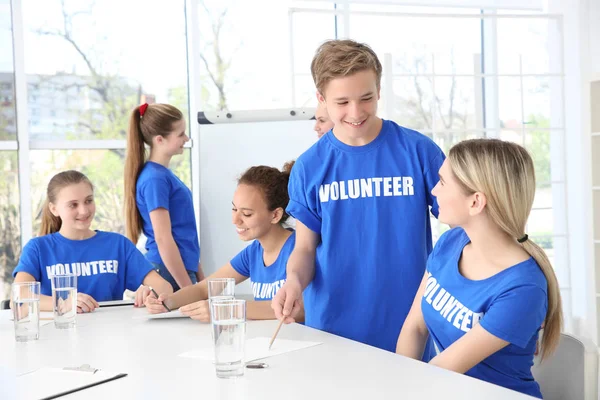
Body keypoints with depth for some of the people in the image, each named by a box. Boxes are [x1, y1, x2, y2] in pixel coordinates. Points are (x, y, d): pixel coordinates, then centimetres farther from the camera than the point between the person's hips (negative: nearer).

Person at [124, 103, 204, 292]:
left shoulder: (164, 174, 12)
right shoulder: (155, 178, -15)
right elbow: (162, 238, -19)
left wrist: (199, 278, 17)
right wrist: (188, 288, -19)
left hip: (181, 269, 9)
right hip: (170, 273, -9)